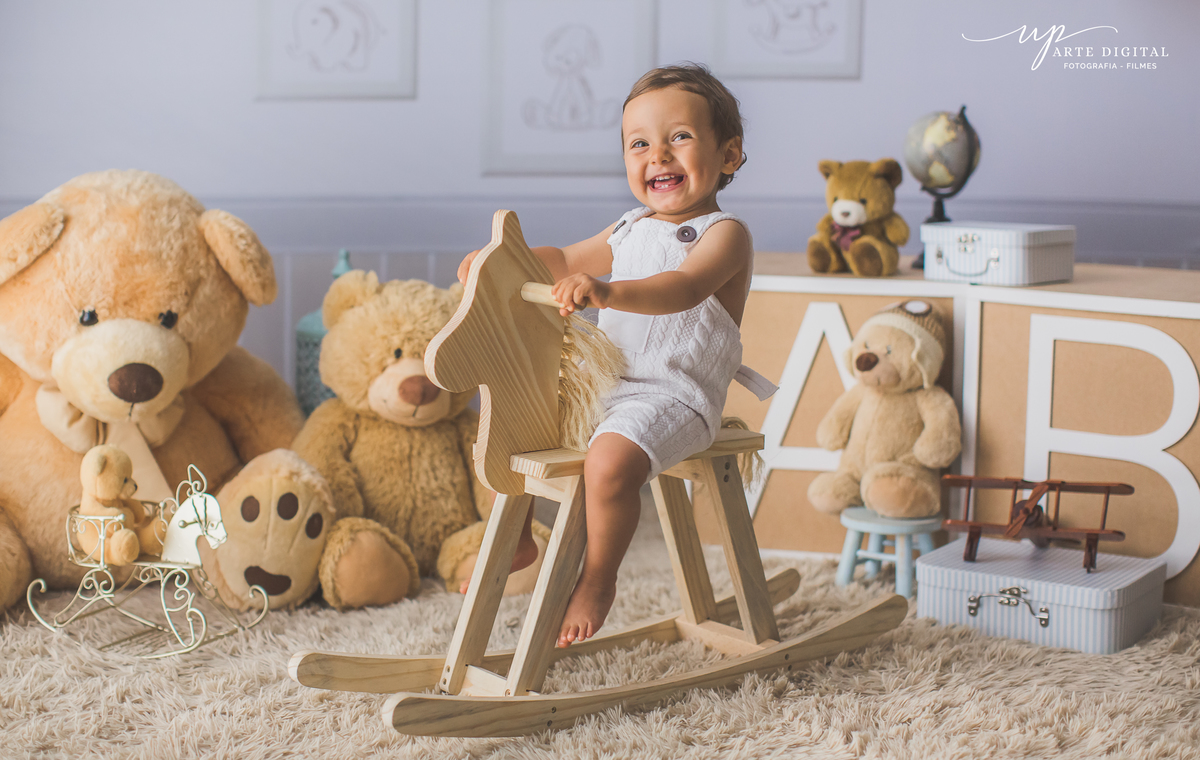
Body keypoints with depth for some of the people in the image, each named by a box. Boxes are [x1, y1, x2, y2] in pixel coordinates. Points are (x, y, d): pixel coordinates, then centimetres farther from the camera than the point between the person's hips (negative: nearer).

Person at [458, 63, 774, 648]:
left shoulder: (724, 233, -9)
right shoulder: (629, 230, 15)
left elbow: (683, 289, -30)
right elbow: (565, 261, 30)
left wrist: (609, 291, -47)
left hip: (673, 396, -8)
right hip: (599, 384, 8)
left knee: (609, 461, -34)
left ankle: (598, 578, -11)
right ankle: (518, 540, 26)